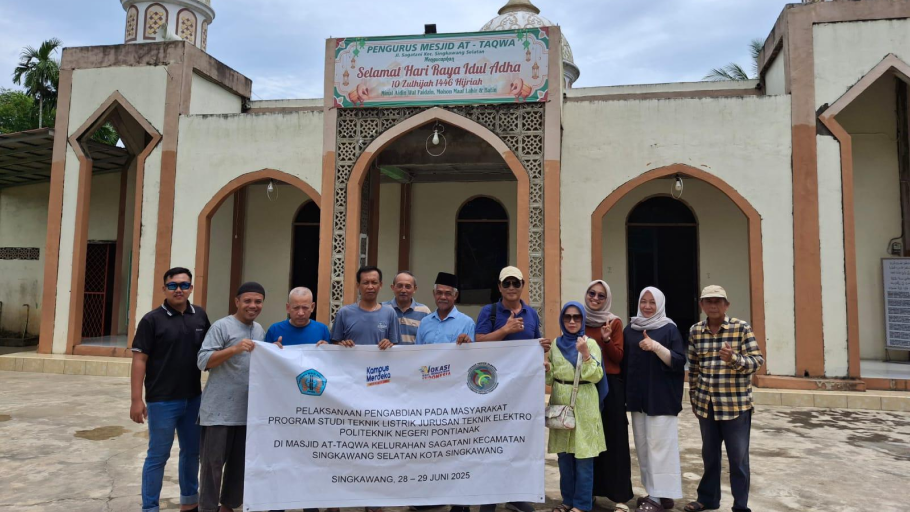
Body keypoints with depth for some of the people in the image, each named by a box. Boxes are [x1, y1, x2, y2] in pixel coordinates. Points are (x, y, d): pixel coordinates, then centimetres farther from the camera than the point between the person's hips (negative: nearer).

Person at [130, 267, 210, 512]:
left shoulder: (200, 316, 3)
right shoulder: (152, 319, -8)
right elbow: (139, 360, -10)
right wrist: (136, 399, -14)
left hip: (193, 398, 5)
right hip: (162, 400, -5)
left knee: (192, 451, 17)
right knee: (158, 456, 5)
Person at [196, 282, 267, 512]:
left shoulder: (260, 330, 13)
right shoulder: (222, 326, -9)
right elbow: (203, 361, -16)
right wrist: (234, 348, -27)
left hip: (249, 411, 6)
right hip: (220, 411, -6)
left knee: (241, 463, 14)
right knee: (213, 462, 2)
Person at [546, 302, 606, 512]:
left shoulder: (591, 343, -3)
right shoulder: (555, 344, 8)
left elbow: (596, 376, -12)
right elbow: (550, 378, 10)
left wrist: (585, 353, -24)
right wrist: (546, 369, -11)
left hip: (583, 405, -4)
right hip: (560, 404, 4)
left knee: (583, 457, 1)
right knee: (564, 456, 11)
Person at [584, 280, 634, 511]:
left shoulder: (615, 322, -1)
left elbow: (619, 358, -5)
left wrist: (607, 340, -20)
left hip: (611, 385, -3)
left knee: (615, 438, -1)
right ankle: (590, 489, 18)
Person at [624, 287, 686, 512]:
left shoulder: (669, 329, -2)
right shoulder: (630, 329, 11)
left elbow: (679, 361, -10)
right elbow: (623, 360, 15)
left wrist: (656, 346, -24)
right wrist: (624, 393, 7)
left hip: (661, 397, -5)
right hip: (637, 396, 5)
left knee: (659, 443, -4)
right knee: (643, 445, 8)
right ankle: (653, 491, 18)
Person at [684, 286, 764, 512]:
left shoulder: (741, 328, -8)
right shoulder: (695, 331, 3)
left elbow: (757, 360, -10)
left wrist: (734, 359, -28)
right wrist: (694, 396, 12)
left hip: (736, 403, -4)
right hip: (707, 404, 4)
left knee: (738, 457, 5)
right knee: (709, 454, 17)